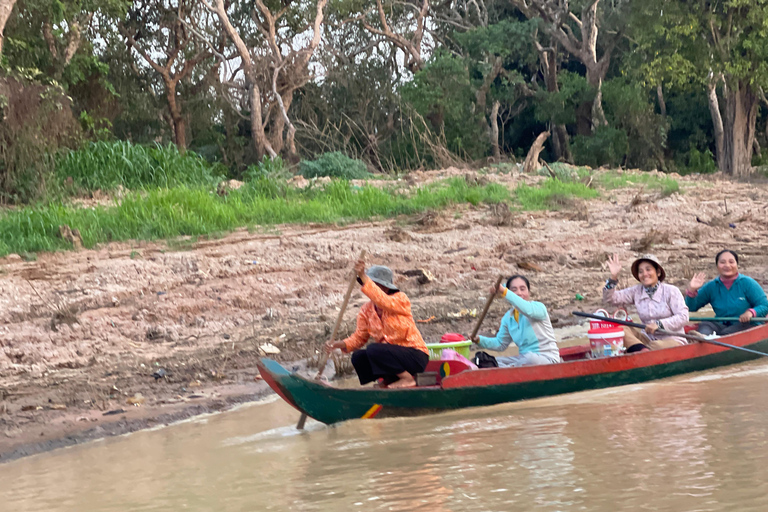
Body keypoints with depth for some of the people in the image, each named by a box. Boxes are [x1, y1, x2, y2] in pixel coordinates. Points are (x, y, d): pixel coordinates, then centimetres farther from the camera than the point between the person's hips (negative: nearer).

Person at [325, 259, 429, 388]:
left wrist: (363, 277, -45)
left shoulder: (400, 299, -13)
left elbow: (384, 301, -36)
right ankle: (390, 379, 6)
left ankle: (408, 378, -10)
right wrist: (340, 344, -17)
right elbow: (359, 337, 3)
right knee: (358, 357, -13)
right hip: (392, 354, 7)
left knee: (373, 350, -26)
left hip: (416, 356, -7)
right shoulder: (366, 310, 6)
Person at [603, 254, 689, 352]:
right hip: (648, 339, 5)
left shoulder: (671, 291, -4)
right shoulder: (636, 291, 8)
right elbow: (609, 299, 1)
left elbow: (683, 317, -14)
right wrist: (613, 277, -14)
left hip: (672, 340, -5)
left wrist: (659, 324, -26)